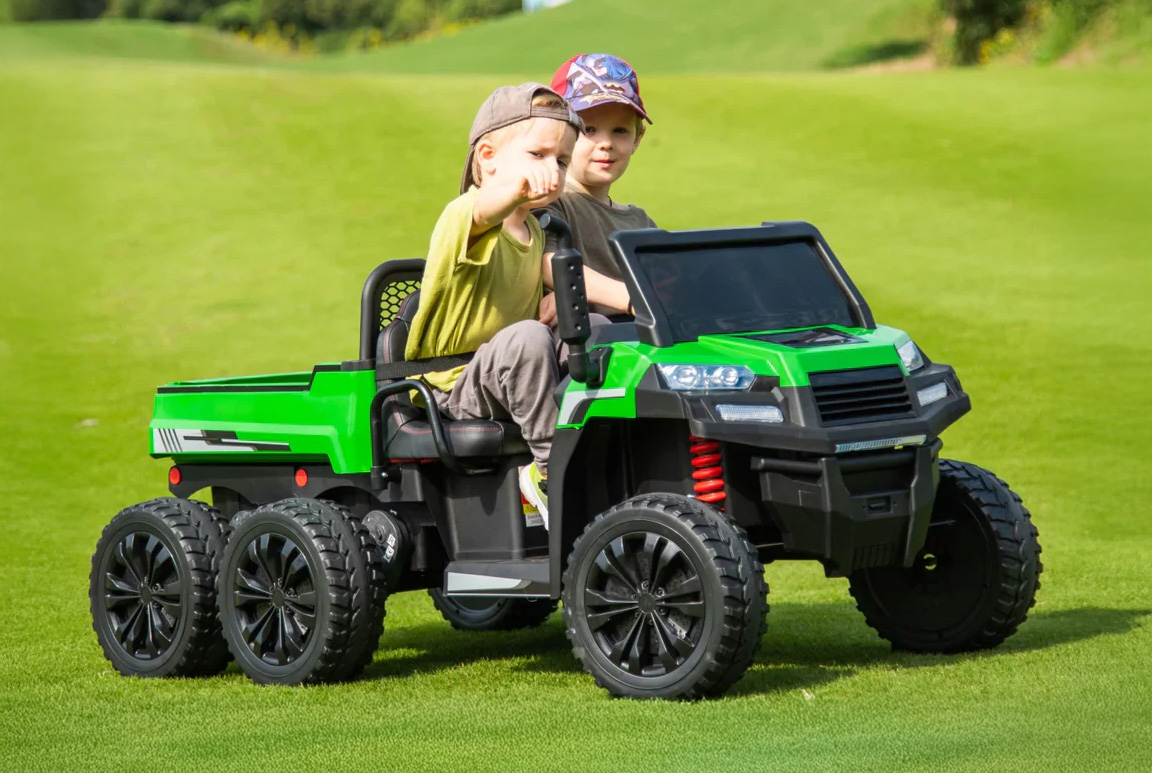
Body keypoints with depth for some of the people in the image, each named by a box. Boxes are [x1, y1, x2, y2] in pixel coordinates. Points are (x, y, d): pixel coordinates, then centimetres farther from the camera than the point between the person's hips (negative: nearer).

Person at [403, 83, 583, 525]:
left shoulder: (534, 235, 15)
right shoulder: (462, 217, -14)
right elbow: (484, 210, -40)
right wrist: (517, 186, -62)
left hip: (507, 383, 8)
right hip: (453, 391, -8)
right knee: (527, 339, -35)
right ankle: (553, 470, -26)